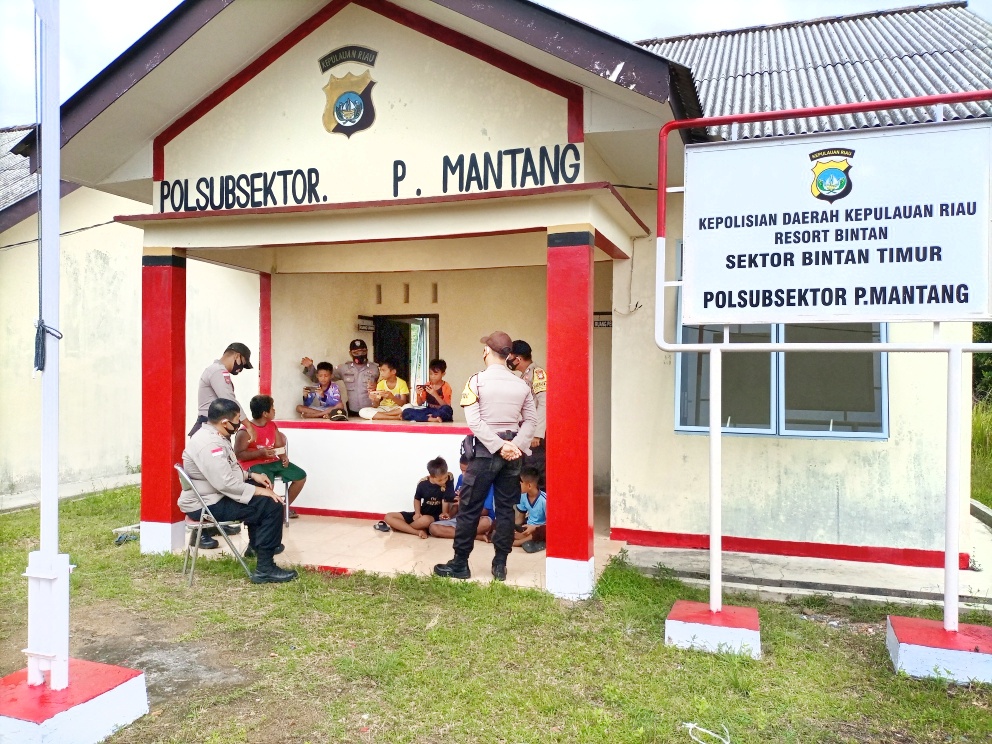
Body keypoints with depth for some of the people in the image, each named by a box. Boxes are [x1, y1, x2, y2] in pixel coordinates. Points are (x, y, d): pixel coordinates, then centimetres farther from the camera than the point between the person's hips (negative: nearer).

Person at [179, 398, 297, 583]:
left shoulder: (213, 435, 7)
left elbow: (228, 470, 19)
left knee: (259, 495, 28)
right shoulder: (209, 444, -26)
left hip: (212, 495, 11)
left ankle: (256, 545, 41)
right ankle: (265, 569, -15)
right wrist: (259, 491, -23)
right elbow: (226, 483, -31)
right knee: (272, 505, -18)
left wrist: (252, 476, 9)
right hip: (206, 505, -11)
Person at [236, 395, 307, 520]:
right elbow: (238, 454, -16)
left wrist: (284, 456, -8)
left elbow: (279, 445, 14)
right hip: (254, 464, -8)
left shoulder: (272, 426, 9)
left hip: (272, 461, 8)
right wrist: (260, 453, -26)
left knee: (300, 476, 1)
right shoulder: (246, 431, -14)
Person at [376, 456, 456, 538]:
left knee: (425, 520, -42)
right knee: (388, 517, -8)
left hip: (436, 516, -4)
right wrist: (417, 513, -8)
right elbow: (417, 499, 6)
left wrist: (444, 513, -21)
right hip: (421, 514, 4)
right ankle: (418, 532, -24)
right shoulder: (423, 483, -10)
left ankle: (401, 526, -12)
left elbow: (446, 499, -12)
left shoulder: (449, 478, -18)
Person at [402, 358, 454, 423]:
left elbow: (446, 406, -17)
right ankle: (432, 419, -30)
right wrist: (418, 394, -11)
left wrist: (435, 394, -28)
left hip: (441, 413, -5)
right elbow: (420, 404, 10)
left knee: (446, 409, -42)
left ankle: (427, 417, -22)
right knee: (406, 412, -20)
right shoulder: (427, 386, 7)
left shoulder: (446, 387, -5)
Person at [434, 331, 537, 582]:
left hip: (485, 450, -4)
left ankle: (460, 564, 11)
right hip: (512, 452, 4)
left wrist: (499, 446, -14)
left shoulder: (476, 381, -7)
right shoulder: (521, 384, 5)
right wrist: (515, 445, -6)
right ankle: (500, 565, 14)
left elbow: (474, 421, -15)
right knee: (506, 508, 10)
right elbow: (531, 420, 1)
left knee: (469, 508, 4)